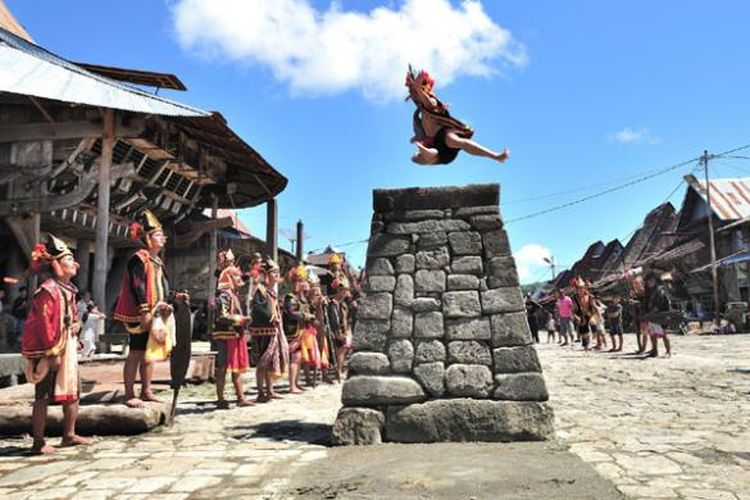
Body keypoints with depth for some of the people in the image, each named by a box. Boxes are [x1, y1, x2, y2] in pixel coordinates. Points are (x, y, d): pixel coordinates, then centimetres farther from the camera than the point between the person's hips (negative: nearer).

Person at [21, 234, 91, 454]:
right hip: (50, 352, -10)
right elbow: (44, 324, -20)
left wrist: (75, 325, 7)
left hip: (68, 348, 10)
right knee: (43, 396, -1)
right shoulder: (48, 290, -17)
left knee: (72, 391, 14)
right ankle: (38, 443, 7)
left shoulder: (68, 289, 12)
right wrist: (53, 352, -20)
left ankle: (69, 435, 26)